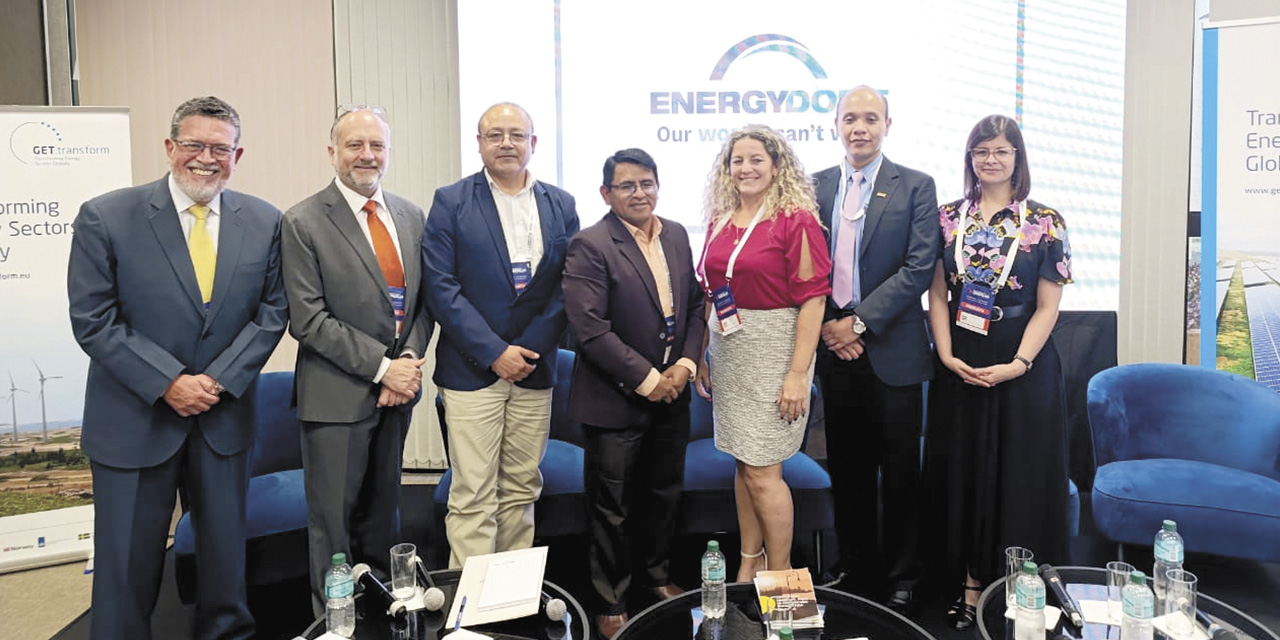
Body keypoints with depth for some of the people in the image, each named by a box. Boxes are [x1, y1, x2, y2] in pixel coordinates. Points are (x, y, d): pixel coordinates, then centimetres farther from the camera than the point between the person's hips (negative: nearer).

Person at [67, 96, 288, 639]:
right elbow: (93, 321, -9)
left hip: (224, 416, 3)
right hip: (135, 420, -2)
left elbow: (271, 311, 1)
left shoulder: (263, 222, 0)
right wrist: (168, 384, -16)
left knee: (225, 548, 16)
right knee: (128, 558, 9)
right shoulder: (105, 218, -8)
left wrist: (220, 379, -10)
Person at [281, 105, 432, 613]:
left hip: (397, 389, 5)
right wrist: (382, 367, -16)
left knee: (383, 508, 17)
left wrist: (410, 358, -6)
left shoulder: (412, 216, 8)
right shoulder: (303, 223, -9)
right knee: (333, 515, 6)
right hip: (338, 395, -5)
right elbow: (308, 320, -13)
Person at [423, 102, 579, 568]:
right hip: (472, 370, -3)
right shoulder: (451, 202, -1)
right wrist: (495, 352, -13)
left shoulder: (561, 206, 9)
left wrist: (531, 348, -8)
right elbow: (440, 287, -7)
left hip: (534, 368, 3)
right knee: (473, 498, -2)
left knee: (521, 491, 12)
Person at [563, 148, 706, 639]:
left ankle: (657, 574, 44)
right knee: (612, 508, 8)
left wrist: (685, 365, -5)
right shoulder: (590, 246, -15)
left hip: (671, 394, 6)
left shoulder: (677, 236, 5)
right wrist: (647, 379, -18)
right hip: (616, 401, -6)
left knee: (665, 494, 21)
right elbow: (590, 329, -22)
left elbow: (695, 304, 9)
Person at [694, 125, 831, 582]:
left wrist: (798, 373, -17)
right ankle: (749, 563, 28)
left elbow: (812, 299, -13)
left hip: (774, 350, -6)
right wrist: (700, 356, 9)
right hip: (727, 351, 6)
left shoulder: (796, 219, -9)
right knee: (742, 463, 14)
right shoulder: (720, 220, 9)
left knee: (762, 471, -3)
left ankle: (781, 575, 15)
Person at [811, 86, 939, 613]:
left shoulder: (916, 187, 0)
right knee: (847, 470, 12)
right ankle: (854, 566, 27)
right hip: (835, 349, 3)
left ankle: (900, 578, 22)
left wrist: (859, 321, -14)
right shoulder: (815, 186, 9)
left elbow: (919, 267, -9)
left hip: (892, 352, -3)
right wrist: (828, 324, -6)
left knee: (899, 472, 6)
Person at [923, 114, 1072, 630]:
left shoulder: (1044, 221, -2)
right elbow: (938, 294, 4)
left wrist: (1016, 364, -15)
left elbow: (1047, 306, -5)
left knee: (1018, 475, 4)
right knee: (964, 472, 7)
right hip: (959, 368, 2)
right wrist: (947, 354, -8)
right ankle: (972, 586, 19)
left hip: (1022, 367, -2)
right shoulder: (949, 217, 5)